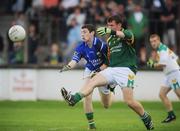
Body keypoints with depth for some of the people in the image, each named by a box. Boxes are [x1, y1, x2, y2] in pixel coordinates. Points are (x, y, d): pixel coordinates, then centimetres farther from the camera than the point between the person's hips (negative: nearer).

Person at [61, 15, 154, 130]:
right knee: (93, 81, -18)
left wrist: (110, 31, -44)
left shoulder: (128, 33, -1)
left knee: (129, 101, -13)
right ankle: (74, 99, -33)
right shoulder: (109, 40, 22)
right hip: (111, 69, 6)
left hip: (126, 70, -6)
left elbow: (126, 35, -28)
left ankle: (146, 118, 9)